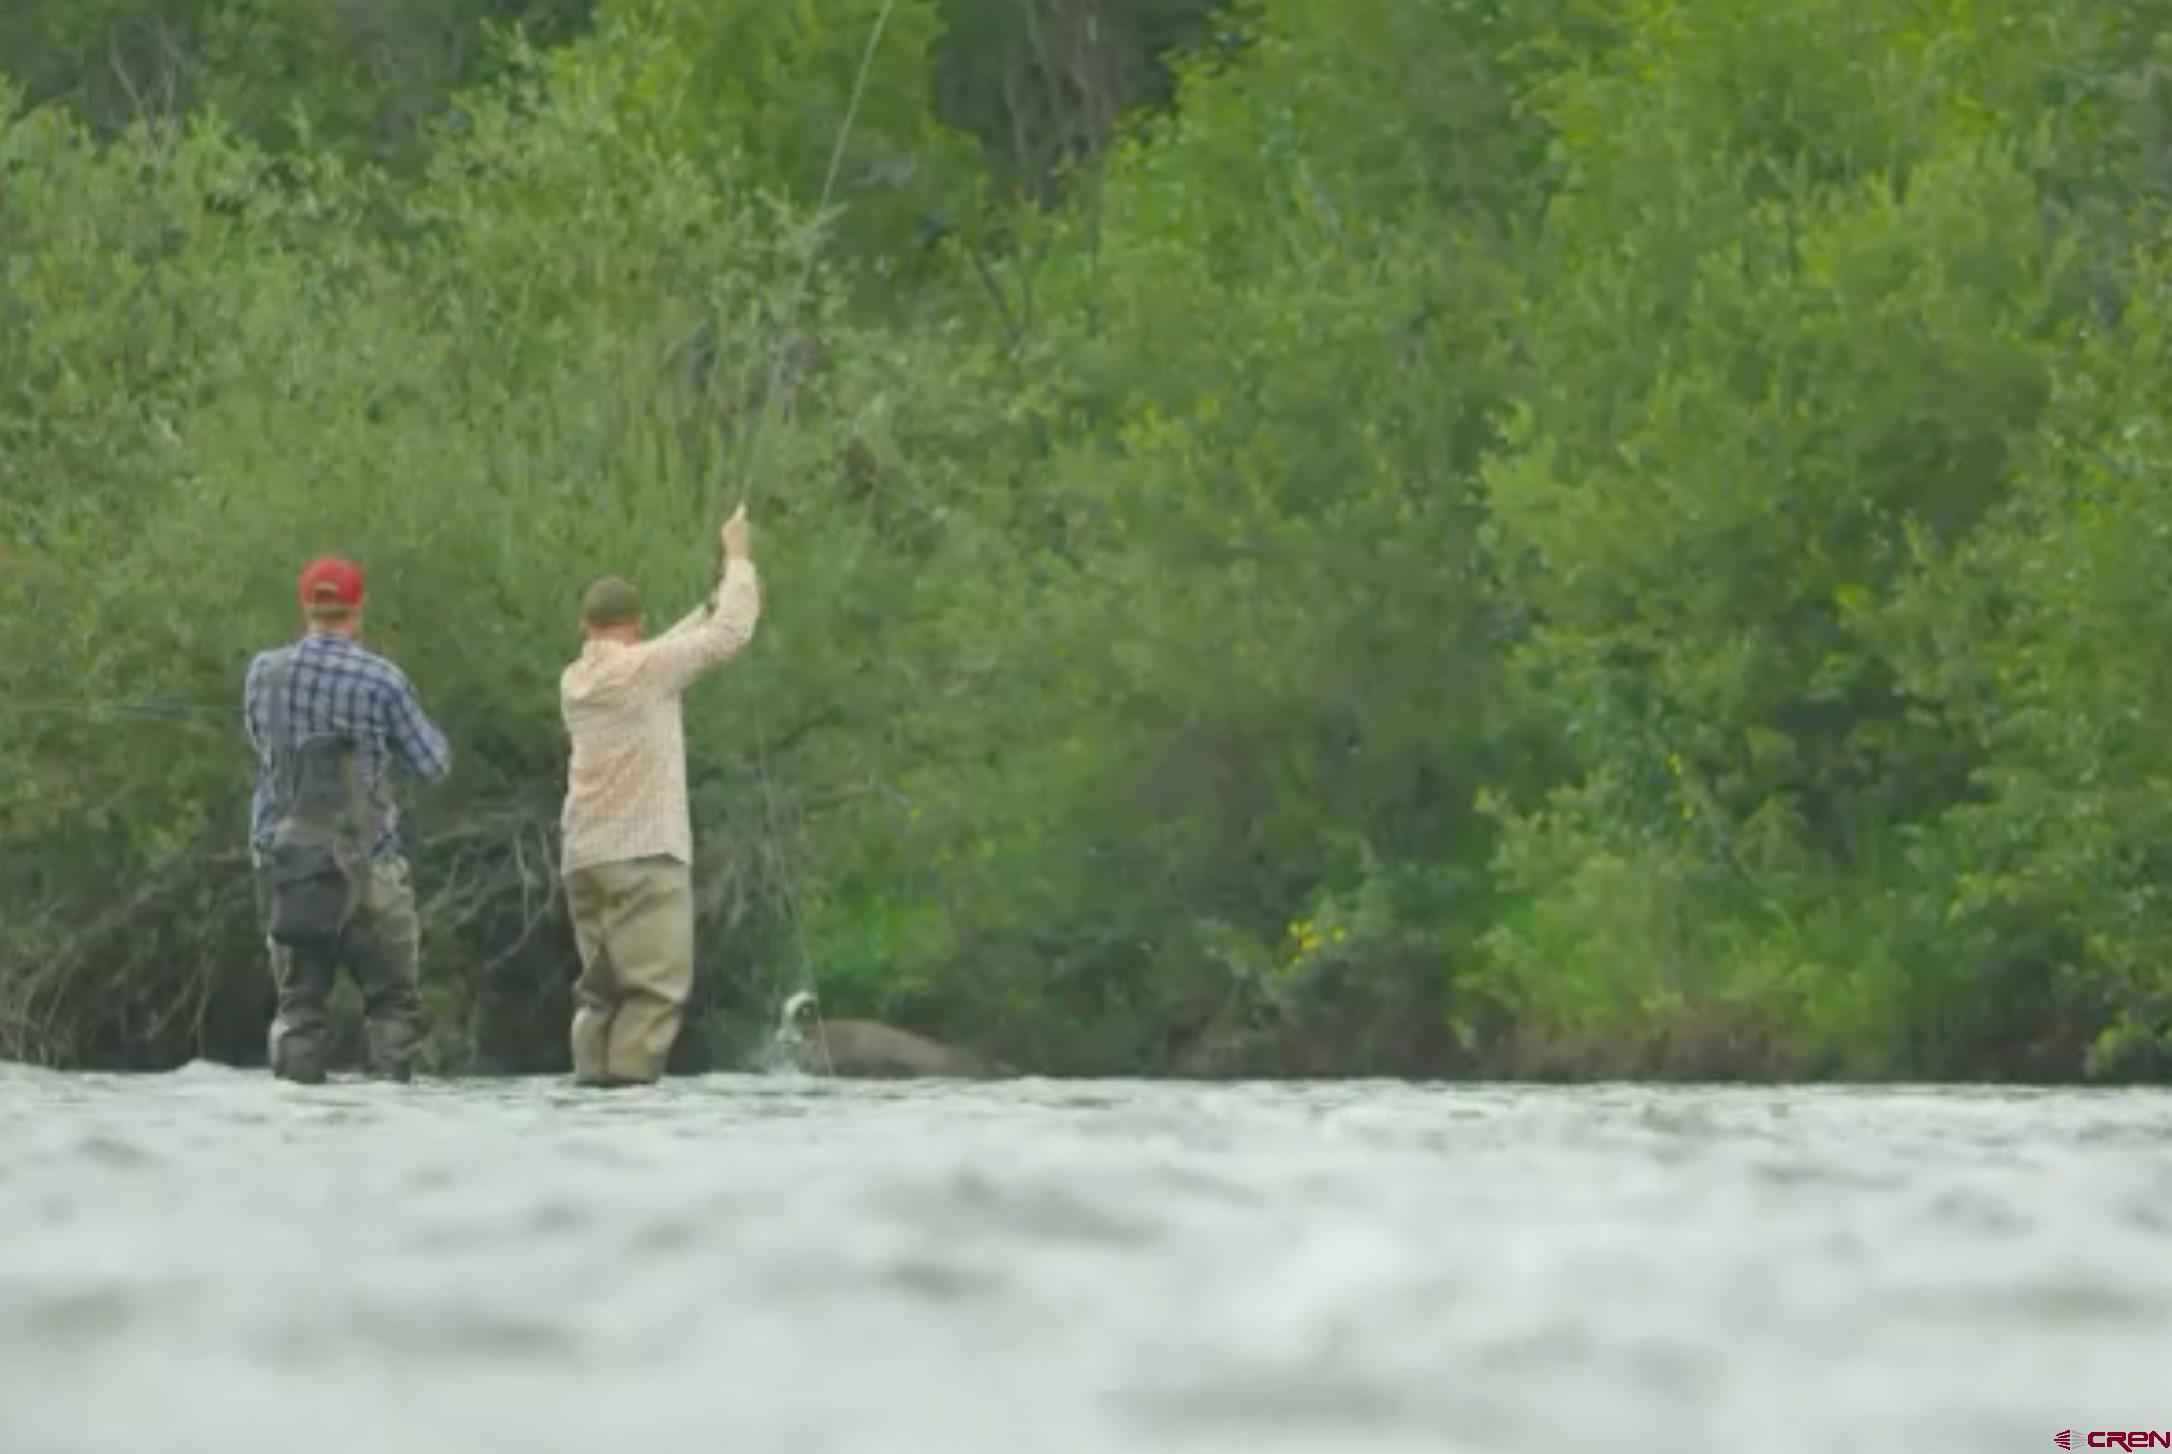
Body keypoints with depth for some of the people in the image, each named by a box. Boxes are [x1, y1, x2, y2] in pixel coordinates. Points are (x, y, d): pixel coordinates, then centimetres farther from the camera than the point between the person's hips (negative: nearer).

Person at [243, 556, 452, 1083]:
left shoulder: (265, 672, 1)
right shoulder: (381, 680, -9)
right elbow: (434, 763, 0)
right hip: (364, 862, -3)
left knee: (299, 998, 10)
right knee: (391, 998, 6)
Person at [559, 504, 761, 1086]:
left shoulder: (575, 681, 13)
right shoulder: (643, 668, -7)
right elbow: (730, 634, -3)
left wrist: (713, 602, 28)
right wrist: (738, 557, 10)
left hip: (583, 856, 7)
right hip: (643, 852, -7)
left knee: (604, 982, 11)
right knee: (656, 983, -8)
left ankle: (593, 1077, 3)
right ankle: (629, 1080, -17)